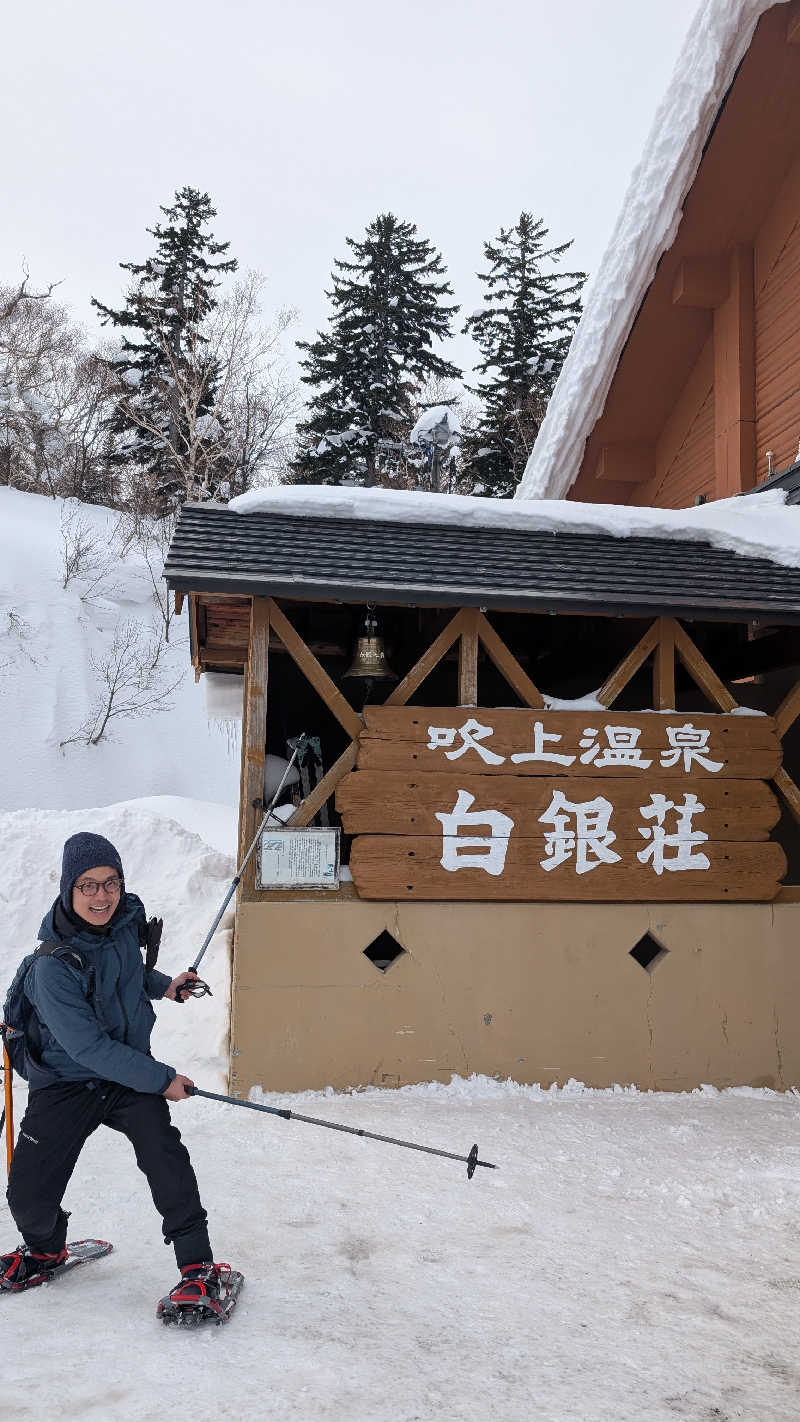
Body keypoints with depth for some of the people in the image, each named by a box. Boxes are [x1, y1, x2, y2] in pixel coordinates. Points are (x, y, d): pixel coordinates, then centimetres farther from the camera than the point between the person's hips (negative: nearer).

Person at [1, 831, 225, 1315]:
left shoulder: (129, 917, -8)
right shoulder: (53, 966, -27)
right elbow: (88, 1047, -27)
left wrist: (164, 984, 8)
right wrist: (161, 1078, -23)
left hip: (131, 1067, 3)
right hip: (66, 1082, -3)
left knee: (163, 1151, -20)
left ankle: (198, 1265, -8)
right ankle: (45, 1248, 35)